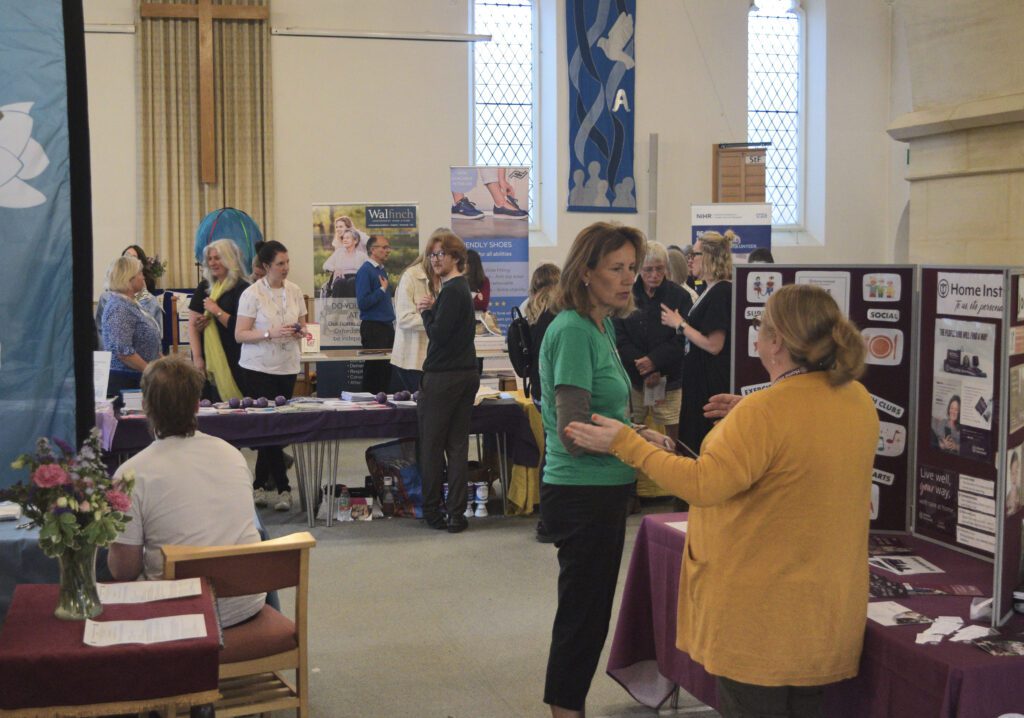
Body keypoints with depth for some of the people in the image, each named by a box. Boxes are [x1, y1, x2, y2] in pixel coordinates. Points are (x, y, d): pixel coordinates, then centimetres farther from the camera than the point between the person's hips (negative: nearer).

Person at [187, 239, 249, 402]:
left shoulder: (242, 289, -5)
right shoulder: (205, 287, 11)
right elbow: (192, 324, 6)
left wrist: (217, 311, -11)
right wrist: (197, 357, -2)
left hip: (231, 363, -5)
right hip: (206, 362, 5)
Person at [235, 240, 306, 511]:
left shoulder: (294, 291, 7)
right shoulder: (252, 294, -8)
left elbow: (302, 325, 17)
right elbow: (240, 335, -10)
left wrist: (301, 332, -6)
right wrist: (271, 333, -23)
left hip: (287, 367, 5)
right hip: (258, 368, -5)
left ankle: (260, 484, 20)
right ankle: (282, 488, -3)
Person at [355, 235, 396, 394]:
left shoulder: (382, 270, 14)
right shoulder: (365, 271, -12)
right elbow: (363, 303, -20)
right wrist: (382, 290, -15)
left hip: (387, 327, 8)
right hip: (373, 327, -8)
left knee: (387, 370, 10)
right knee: (374, 370, -3)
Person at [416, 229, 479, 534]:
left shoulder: (451, 291, -16)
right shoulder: (463, 288, 15)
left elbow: (437, 334, -20)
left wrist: (427, 310, -5)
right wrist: (431, 311, 3)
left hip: (443, 378, -9)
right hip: (466, 374, 9)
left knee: (431, 445, 3)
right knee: (457, 445, 8)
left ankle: (432, 510, 11)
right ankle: (456, 514, 9)